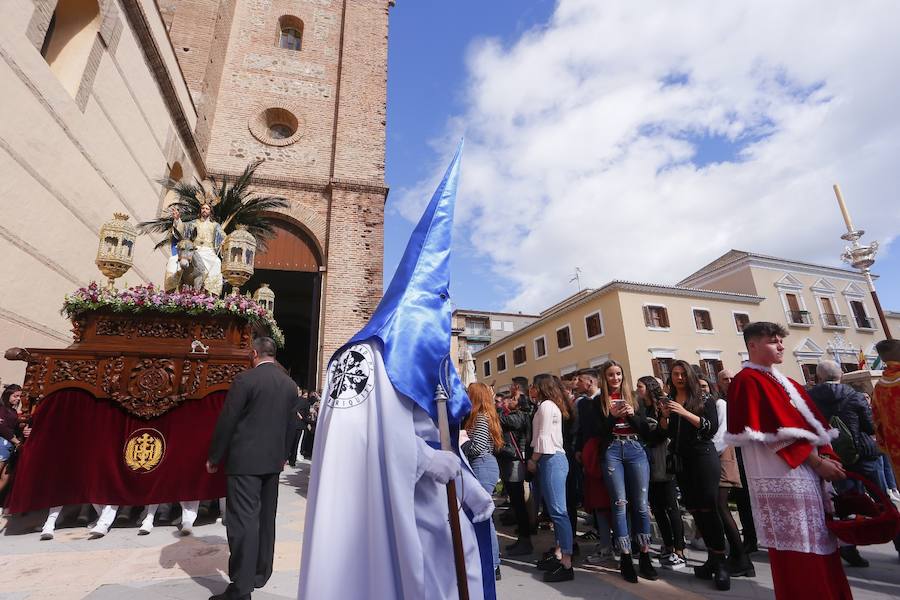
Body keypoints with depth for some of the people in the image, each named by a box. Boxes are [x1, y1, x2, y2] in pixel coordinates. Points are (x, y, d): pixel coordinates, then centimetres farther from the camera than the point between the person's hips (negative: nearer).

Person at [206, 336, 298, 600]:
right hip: (273, 460, 6)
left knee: (243, 520, -1)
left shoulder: (244, 380, -13)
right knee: (266, 518, 17)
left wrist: (214, 457, 1)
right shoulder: (290, 384, 5)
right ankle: (260, 574, 30)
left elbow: (226, 421, -11)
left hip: (245, 460, -6)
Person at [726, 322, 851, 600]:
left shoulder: (784, 382, 18)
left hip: (808, 475, 9)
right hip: (783, 479, -9)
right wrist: (816, 461, -14)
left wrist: (827, 457, -1)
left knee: (819, 544, 15)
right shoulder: (747, 381, -10)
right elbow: (778, 431, -16)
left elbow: (813, 423, 14)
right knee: (797, 550, -2)